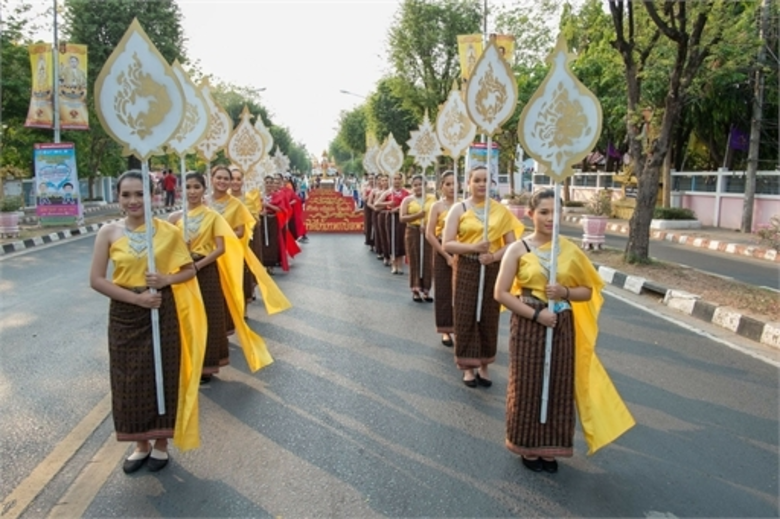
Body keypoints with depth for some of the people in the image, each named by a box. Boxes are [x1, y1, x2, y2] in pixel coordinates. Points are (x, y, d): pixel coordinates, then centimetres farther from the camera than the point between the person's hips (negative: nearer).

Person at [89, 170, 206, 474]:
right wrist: (136, 297, -16)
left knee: (164, 376, 8)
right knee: (130, 381, 10)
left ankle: (161, 444, 28)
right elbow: (96, 280, -6)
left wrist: (166, 279, -17)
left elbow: (189, 270, 3)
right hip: (124, 315, 1)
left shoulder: (168, 231, -5)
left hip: (163, 313, -1)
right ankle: (141, 444, 30)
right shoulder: (109, 233, -3)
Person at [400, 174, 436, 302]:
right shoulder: (407, 200, 4)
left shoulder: (432, 198, 7)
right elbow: (402, 218, -5)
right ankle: (415, 290, 11)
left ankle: (426, 290, 11)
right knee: (414, 261, 3)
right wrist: (417, 216, -18)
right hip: (413, 232, -1)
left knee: (428, 261, 1)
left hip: (428, 232, 1)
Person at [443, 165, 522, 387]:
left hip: (493, 269, 2)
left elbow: (511, 244, 2)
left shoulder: (500, 210, 4)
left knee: (489, 317, 8)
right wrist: (473, 247, -20)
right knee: (466, 317, 2)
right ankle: (468, 367, 16)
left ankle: (484, 365, 23)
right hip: (466, 269, -1)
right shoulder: (459, 209, -1)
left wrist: (494, 256, -17)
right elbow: (447, 244, -7)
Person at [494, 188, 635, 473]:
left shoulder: (569, 249, 1)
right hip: (528, 326, -3)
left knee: (559, 387, 10)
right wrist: (536, 313, -17)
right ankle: (529, 448, 25)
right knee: (528, 386, 7)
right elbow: (501, 293, -10)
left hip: (562, 327, 3)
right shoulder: (518, 249, -7)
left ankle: (550, 449, 28)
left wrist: (565, 292, -14)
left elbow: (588, 290, 6)